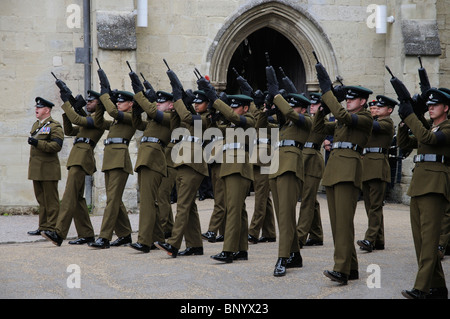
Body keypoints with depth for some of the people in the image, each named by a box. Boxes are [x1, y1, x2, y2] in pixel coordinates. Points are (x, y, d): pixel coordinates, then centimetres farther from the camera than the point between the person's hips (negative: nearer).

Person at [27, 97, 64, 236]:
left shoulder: (55, 126, -8)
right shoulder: (36, 125, 18)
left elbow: (56, 146, -19)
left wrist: (38, 143, -26)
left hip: (48, 169, -8)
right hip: (36, 170, 8)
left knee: (51, 200, -4)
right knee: (41, 200, 11)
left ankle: (52, 227, -1)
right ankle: (43, 227, 15)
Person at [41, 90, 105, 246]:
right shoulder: (88, 120, 27)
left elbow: (77, 119, -16)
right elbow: (69, 131, 24)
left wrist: (66, 102, -8)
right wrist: (67, 110, 14)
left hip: (82, 156, -10)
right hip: (77, 158, 10)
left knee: (70, 196, -18)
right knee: (78, 198, 7)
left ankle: (59, 233, -25)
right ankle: (87, 234, 9)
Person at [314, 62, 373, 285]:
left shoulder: (365, 119, -2)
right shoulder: (342, 121, 23)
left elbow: (342, 115, -19)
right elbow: (319, 128, 16)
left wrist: (327, 91, -16)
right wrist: (324, 104, 5)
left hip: (349, 169, -9)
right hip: (333, 169, 9)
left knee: (344, 221, -16)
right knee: (336, 222, 7)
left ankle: (342, 270, -21)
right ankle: (351, 268, 12)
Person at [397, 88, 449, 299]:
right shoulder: (427, 128, 24)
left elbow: (429, 138, -19)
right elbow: (403, 143, 16)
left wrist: (410, 116, -16)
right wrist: (404, 121, 2)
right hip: (418, 186, 9)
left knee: (429, 239, -13)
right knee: (420, 240, 7)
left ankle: (421, 289, -19)